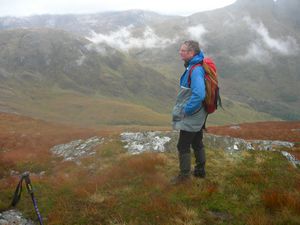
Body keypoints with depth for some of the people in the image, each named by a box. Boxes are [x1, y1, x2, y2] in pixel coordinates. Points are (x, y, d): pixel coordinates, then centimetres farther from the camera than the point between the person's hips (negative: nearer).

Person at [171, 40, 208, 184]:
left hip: (191, 117, -10)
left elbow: (199, 95, -36)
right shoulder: (194, 65, 5)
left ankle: (184, 175, 16)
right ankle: (200, 171, 34)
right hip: (198, 116, 10)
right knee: (197, 143, 20)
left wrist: (186, 110, -23)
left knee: (183, 146, 3)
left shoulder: (196, 70, -26)